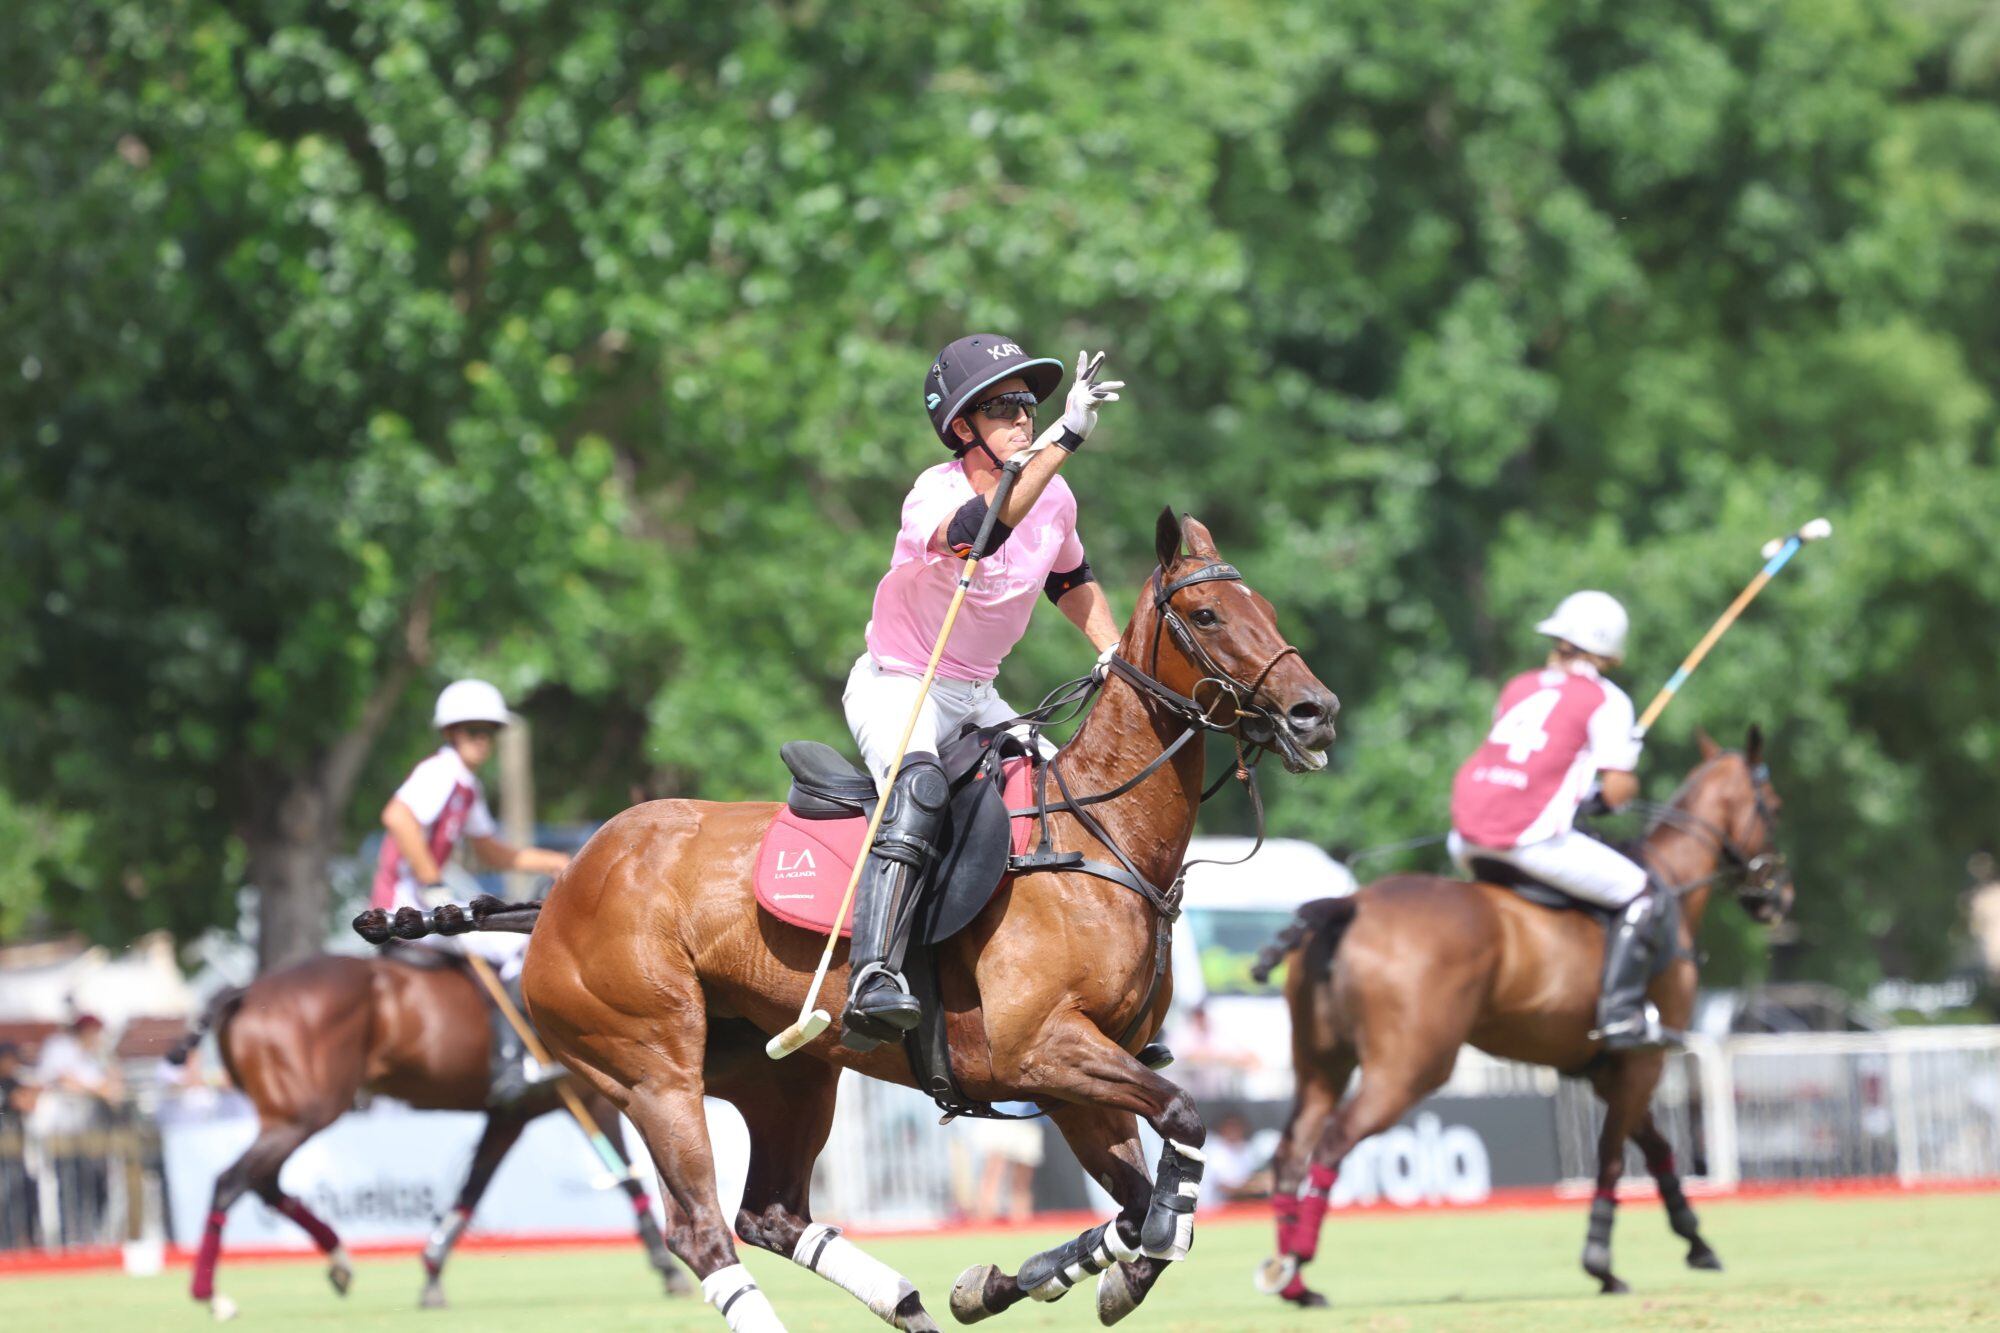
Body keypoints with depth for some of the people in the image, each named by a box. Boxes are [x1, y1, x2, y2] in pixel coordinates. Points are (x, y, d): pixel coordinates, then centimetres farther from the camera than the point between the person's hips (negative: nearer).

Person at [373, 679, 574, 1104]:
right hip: (408, 909, -11)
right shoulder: (441, 772, -12)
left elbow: (491, 852, 29)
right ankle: (510, 1065, -23)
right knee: (519, 949, -16)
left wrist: (556, 863, 18)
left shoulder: (468, 786, 19)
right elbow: (397, 816, -30)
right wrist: (432, 885, -28)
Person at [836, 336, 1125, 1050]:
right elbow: (978, 530, -49)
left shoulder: (1054, 496, -1)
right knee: (919, 784, -37)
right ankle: (874, 979, -52)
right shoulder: (934, 494, -23)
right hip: (896, 687, -8)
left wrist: (1116, 654, 7)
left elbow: (1070, 581, 21)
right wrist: (1065, 437, -53)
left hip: (977, 697, 8)